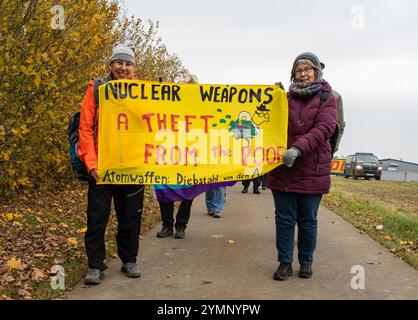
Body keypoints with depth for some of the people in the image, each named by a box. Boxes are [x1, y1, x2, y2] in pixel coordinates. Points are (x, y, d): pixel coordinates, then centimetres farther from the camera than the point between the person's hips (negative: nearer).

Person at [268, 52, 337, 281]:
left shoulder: (326, 99, 2)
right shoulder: (286, 99, 10)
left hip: (312, 171, -2)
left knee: (307, 220, 10)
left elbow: (323, 129, -14)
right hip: (283, 169, 2)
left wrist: (298, 148, -29)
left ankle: (306, 262, 26)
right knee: (284, 219, 7)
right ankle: (284, 263, 19)